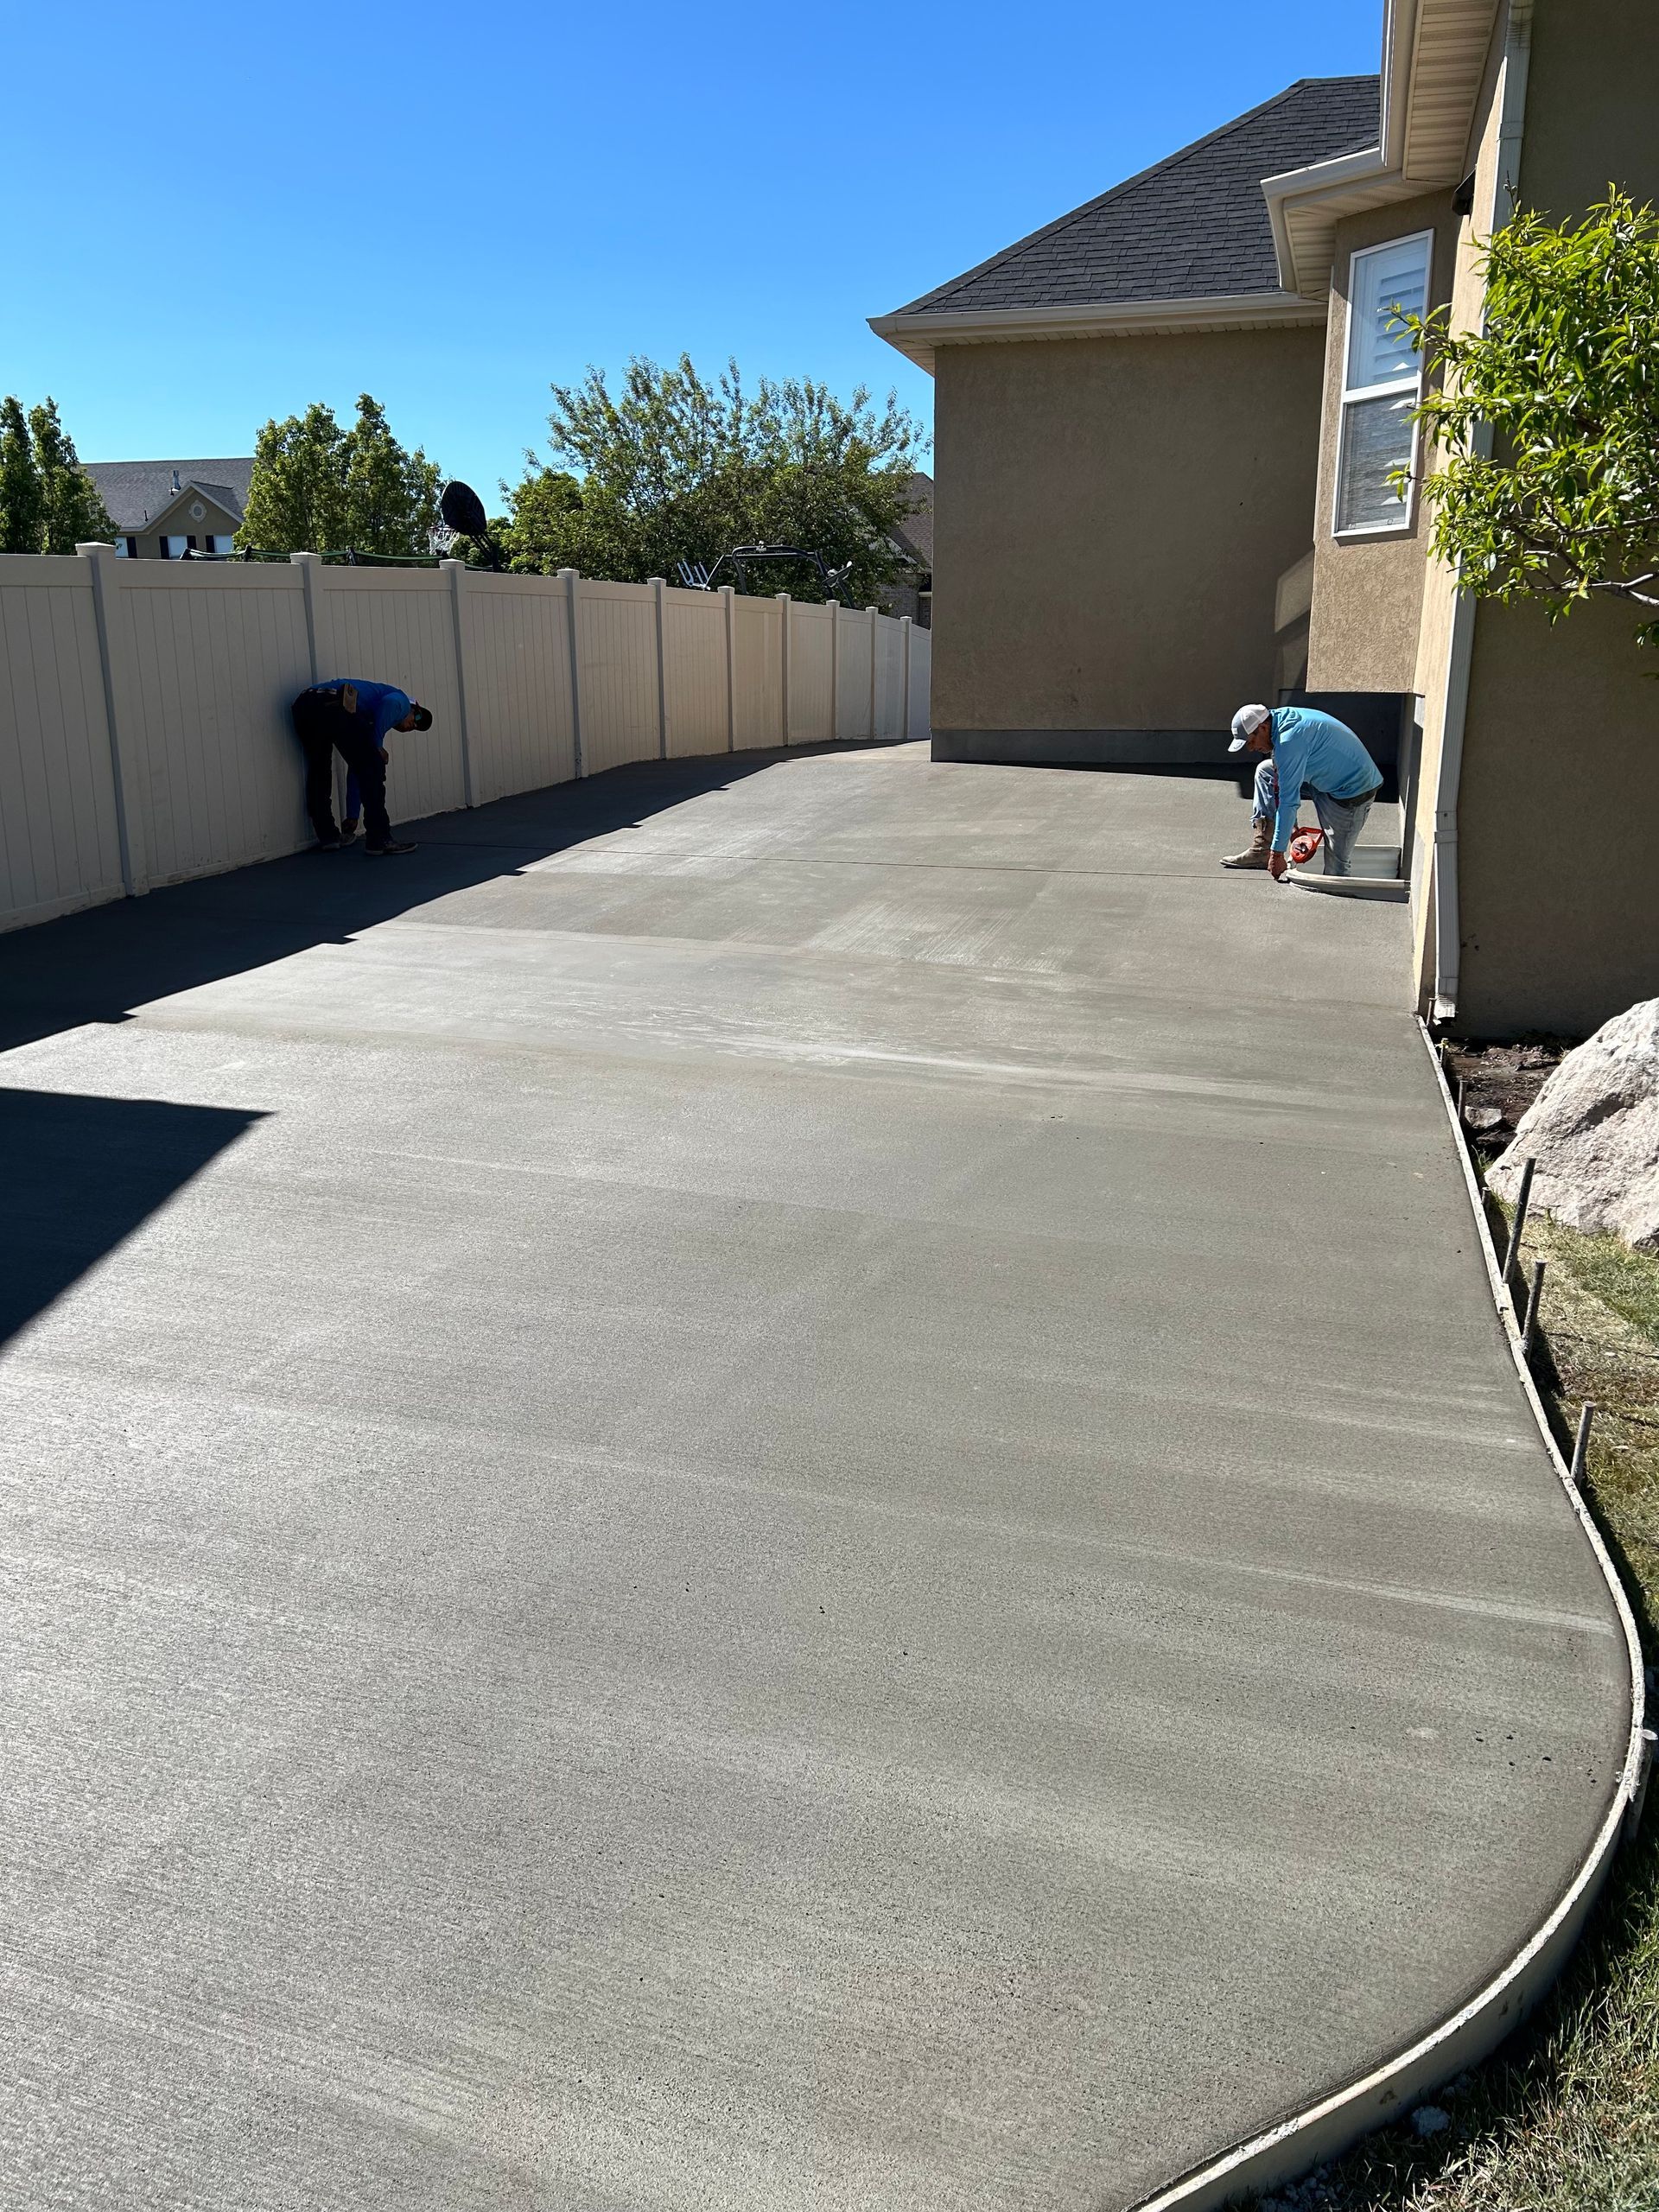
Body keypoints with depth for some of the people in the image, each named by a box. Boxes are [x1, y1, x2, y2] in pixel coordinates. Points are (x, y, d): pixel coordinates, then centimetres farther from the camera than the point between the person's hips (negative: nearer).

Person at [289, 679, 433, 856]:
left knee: (318, 772, 26)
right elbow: (389, 702, -6)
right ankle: (380, 840, 5)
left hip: (303, 704, 8)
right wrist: (378, 745, 2)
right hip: (334, 707, -8)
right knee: (372, 769, 4)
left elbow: (355, 770, 43)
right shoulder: (402, 702, 22)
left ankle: (327, 837, 30)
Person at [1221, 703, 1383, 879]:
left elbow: (1288, 801, -26)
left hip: (1352, 792, -10)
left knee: (1336, 869, -9)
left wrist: (1277, 853, -21)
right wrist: (1291, 825, 14)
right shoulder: (1283, 717, 3)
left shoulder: (1289, 741, -28)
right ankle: (1261, 849, 6)